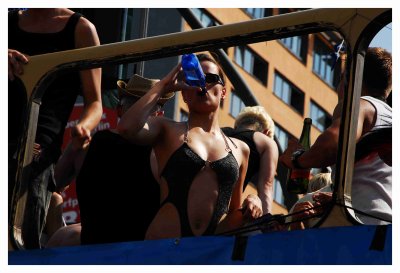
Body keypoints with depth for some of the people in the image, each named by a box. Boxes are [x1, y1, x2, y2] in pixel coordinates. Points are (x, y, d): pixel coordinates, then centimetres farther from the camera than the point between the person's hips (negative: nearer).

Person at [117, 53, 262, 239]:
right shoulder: (168, 131, 11)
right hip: (165, 244, -4)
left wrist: (247, 213, 2)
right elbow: (127, 128, -10)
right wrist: (162, 86, 0)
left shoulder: (240, 149, 18)